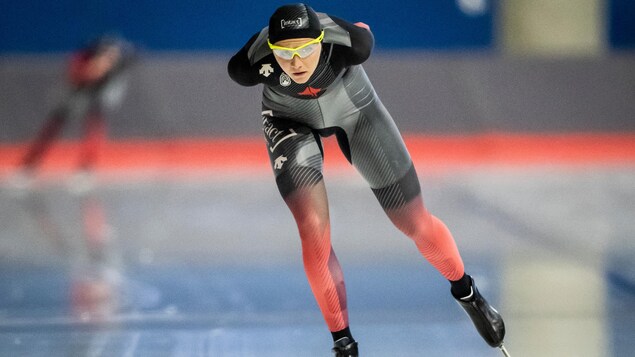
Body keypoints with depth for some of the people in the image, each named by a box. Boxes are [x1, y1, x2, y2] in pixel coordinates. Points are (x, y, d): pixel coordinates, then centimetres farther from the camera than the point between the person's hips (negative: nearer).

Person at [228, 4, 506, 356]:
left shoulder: (348, 43, -38)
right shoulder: (253, 63, -35)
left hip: (355, 110, 0)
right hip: (291, 122, 0)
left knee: (416, 223, 7)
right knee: (313, 232, -18)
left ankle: (466, 292, 36)